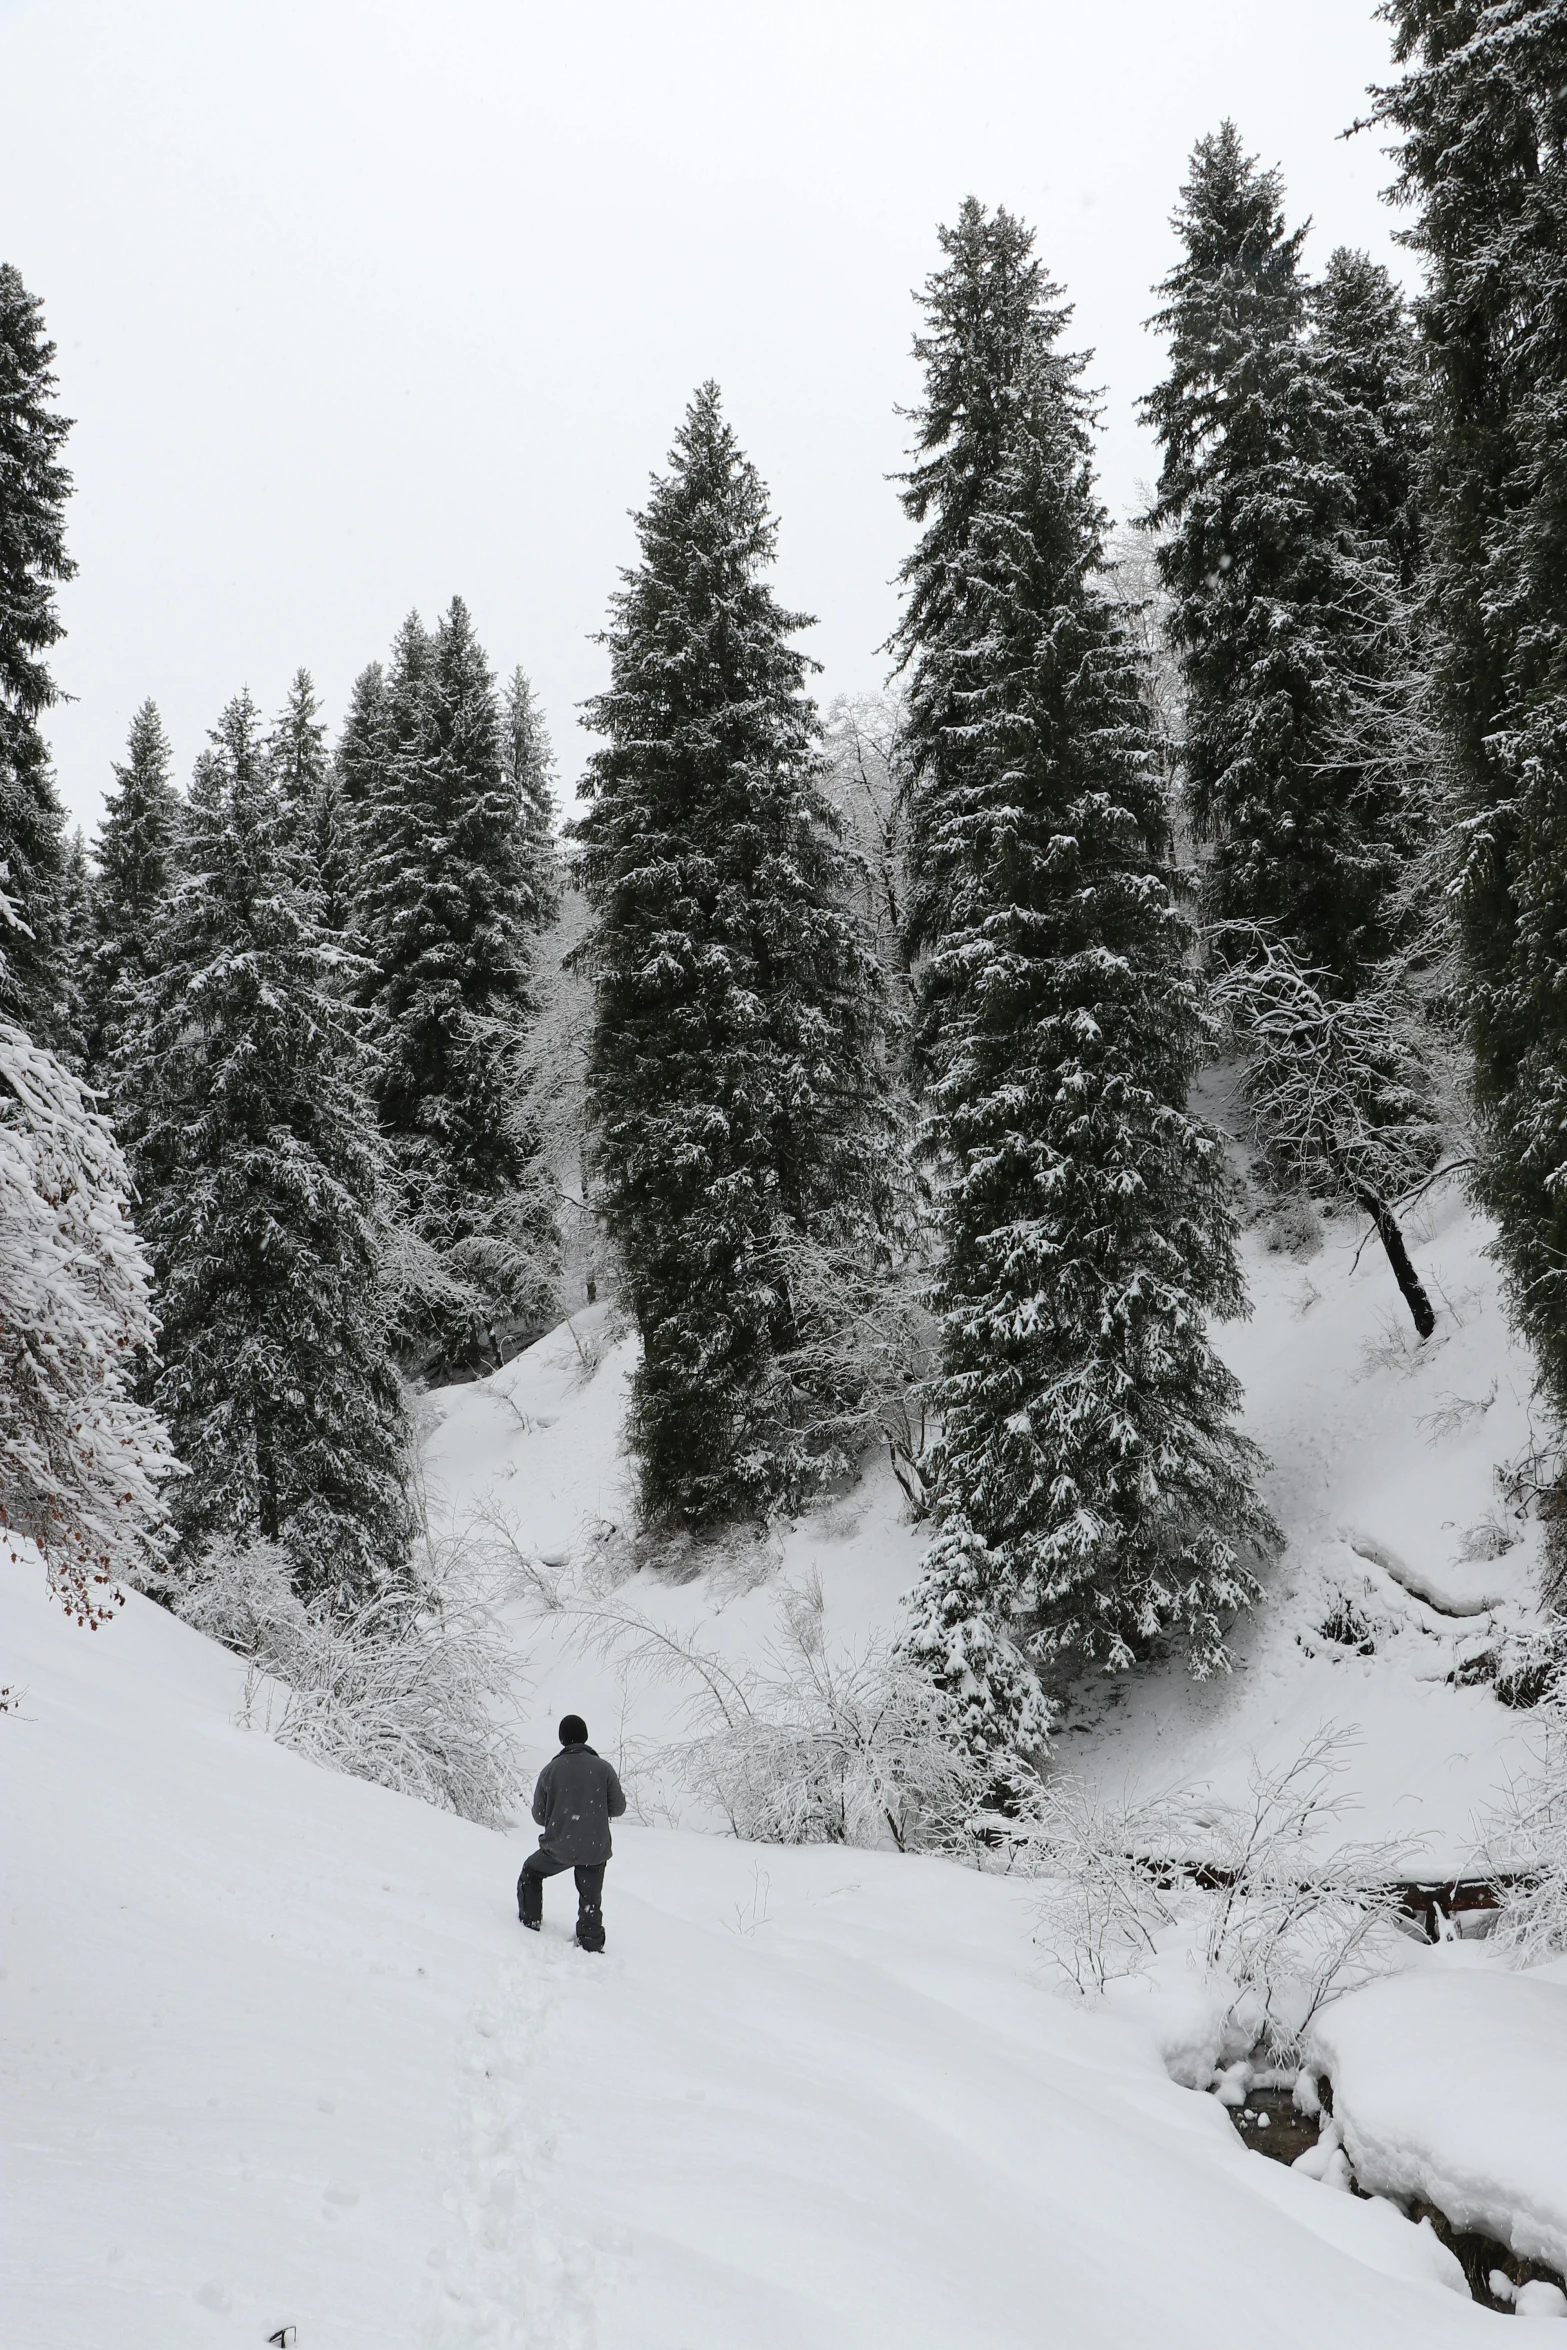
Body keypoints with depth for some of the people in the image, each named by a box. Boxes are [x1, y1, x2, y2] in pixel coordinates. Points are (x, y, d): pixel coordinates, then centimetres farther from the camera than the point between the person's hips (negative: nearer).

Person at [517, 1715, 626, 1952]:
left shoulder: (550, 1770, -6)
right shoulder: (603, 1768, -7)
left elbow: (539, 1815, 2)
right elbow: (618, 1808, -2)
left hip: (558, 1847, 0)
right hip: (596, 1850, 0)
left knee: (531, 1872, 27)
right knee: (590, 1901, 16)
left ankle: (530, 1922, 29)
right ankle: (591, 1946, 12)